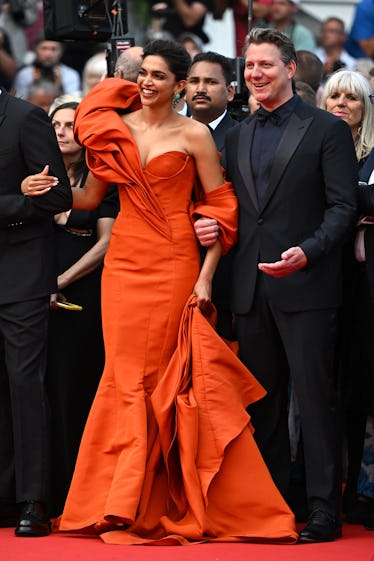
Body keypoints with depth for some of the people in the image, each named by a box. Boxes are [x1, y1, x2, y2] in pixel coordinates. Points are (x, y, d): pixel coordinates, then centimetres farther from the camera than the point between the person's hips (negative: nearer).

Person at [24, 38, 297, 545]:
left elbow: (221, 207, -4)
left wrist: (206, 276, -10)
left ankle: (180, 503, 6)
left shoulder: (193, 135, -3)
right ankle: (126, 503, 9)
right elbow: (90, 197, 13)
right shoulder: (115, 128, 7)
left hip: (174, 263, -3)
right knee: (128, 375, 3)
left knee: (174, 377, -1)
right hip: (124, 262, 3)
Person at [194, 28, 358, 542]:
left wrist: (306, 253, -20)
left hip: (306, 286, -6)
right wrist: (214, 226, -2)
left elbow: (343, 207, -6)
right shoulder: (237, 136, 17)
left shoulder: (327, 130, -1)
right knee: (263, 401, 9)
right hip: (252, 288, 6)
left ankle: (323, 510, -3)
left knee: (314, 397, -6)